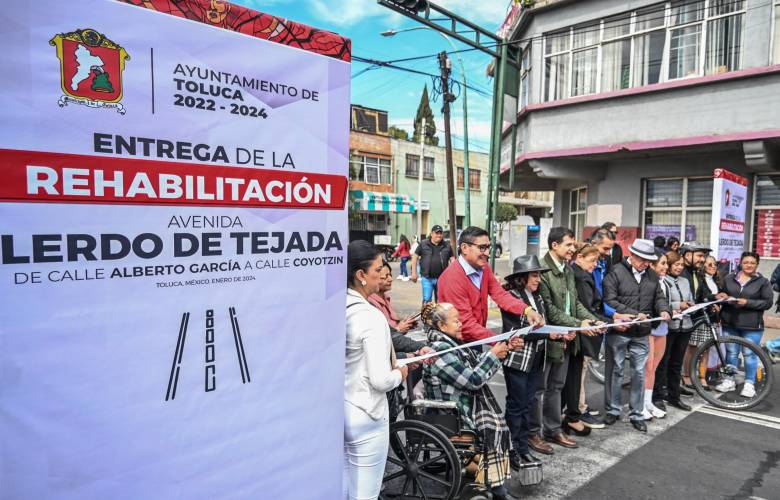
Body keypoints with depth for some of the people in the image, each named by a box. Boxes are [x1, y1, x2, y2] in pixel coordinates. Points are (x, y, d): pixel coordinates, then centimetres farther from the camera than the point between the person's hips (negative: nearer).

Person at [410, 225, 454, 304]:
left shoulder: (447, 246, 7)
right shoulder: (423, 245, 1)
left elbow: (452, 259, 12)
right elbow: (415, 257, 4)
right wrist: (414, 273, -1)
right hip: (427, 278, -3)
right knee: (427, 299, -8)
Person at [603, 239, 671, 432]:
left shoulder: (652, 275, 8)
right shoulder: (616, 272, -10)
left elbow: (659, 297, 15)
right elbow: (609, 301, -16)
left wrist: (663, 310, -7)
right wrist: (633, 314, -20)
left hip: (641, 333, 4)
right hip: (618, 331, -4)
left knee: (639, 373, 8)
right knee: (615, 371, 8)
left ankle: (636, 414, 21)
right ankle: (612, 410, 23)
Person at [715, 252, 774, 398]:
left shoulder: (763, 282, 0)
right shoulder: (729, 278, 9)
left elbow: (768, 302, -6)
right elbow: (721, 294, 18)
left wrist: (747, 302, -17)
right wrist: (722, 297, -5)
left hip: (751, 325, -3)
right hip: (730, 323, 3)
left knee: (749, 354, 1)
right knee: (731, 353, 10)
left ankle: (749, 384, 14)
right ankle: (730, 381, 20)